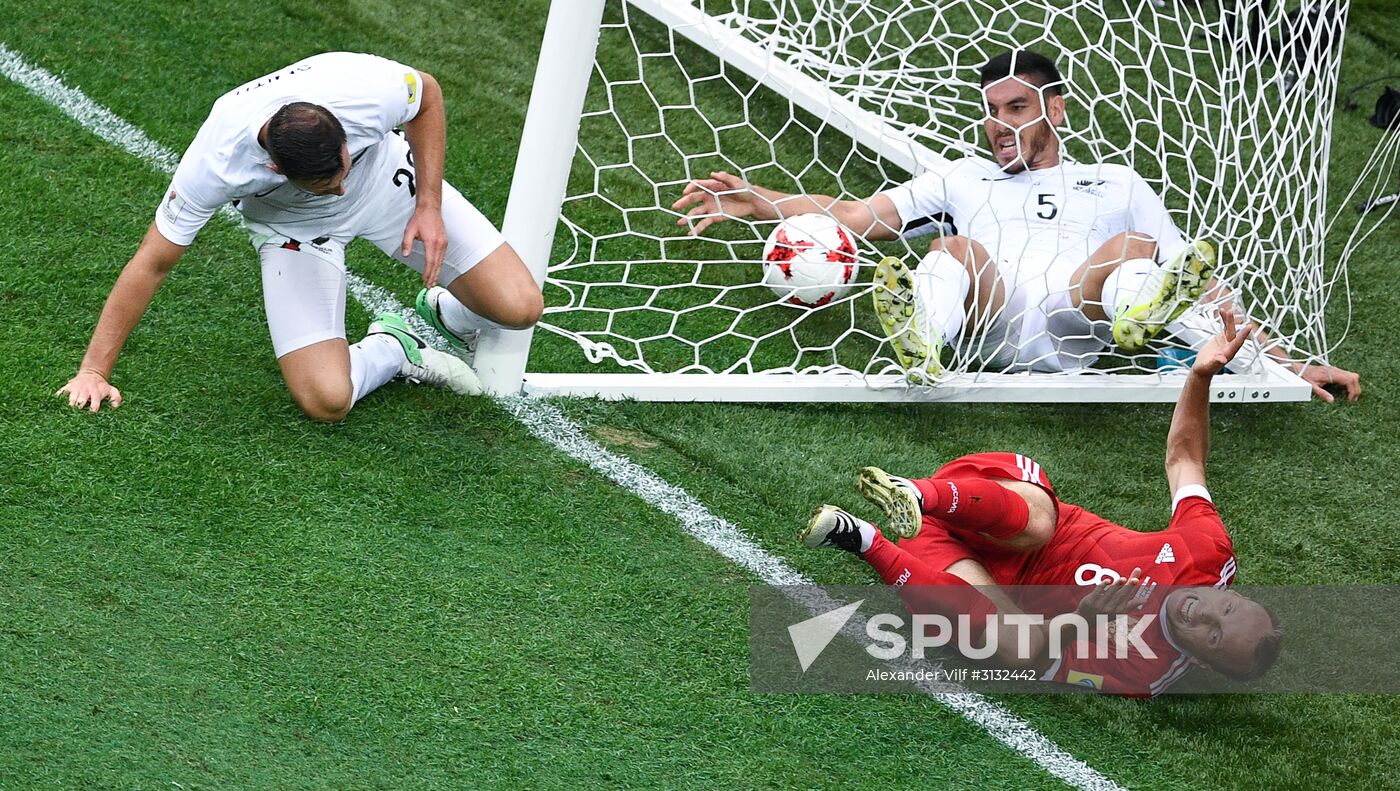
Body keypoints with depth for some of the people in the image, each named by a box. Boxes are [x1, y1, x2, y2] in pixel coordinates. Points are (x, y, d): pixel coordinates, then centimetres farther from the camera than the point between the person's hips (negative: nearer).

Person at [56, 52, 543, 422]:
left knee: (519, 307, -13)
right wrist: (93, 371, -24)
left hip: (386, 180, 2)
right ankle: (392, 350, 12)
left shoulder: (369, 88, -37)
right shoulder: (216, 162, -39)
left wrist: (429, 207, -15)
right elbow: (153, 263, -26)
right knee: (325, 400, -22)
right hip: (292, 227, -1)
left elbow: (427, 97, -10)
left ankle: (445, 313, 23)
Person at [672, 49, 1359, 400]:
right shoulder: (963, 178, 35)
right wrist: (755, 202, 8)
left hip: (1070, 328, 0)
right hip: (987, 326, 0)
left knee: (1135, 250, -27)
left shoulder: (1117, 185, 32)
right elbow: (854, 216, 24)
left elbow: (1205, 283, 25)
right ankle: (921, 337, -66)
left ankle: (1140, 316, -64)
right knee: (958, 249, -30)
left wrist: (1286, 363, 14)